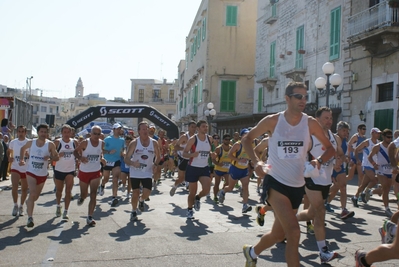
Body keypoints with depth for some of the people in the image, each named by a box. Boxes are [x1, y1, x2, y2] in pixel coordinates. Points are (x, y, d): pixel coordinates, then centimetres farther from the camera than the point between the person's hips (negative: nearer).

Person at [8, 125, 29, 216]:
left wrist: (28, 155, -24)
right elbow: (9, 151, 21)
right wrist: (9, 157, 1)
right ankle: (15, 205, 3)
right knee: (14, 187, -16)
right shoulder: (13, 142, 3)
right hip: (15, 168, 0)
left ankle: (21, 206, 30)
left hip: (26, 169, 0)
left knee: (24, 189, 11)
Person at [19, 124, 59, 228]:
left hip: (43, 174, 2)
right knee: (32, 194, -19)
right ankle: (30, 218, -17)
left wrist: (50, 157, -24)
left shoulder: (50, 144, -8)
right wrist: (22, 159, 6)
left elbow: (57, 157, -4)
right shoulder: (31, 142, -3)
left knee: (36, 196, 18)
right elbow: (23, 149, 17)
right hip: (31, 172, -1)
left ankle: (28, 204, 52)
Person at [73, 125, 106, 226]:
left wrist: (102, 159, -5)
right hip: (84, 171, -1)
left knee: (93, 195, -8)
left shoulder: (102, 143, -3)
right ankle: (81, 198, 54)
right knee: (84, 194, 14)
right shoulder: (85, 143, -14)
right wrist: (80, 158, -25)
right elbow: (75, 151, -5)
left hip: (96, 172, 2)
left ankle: (90, 217, -2)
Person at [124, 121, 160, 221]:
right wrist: (133, 163, -32)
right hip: (135, 172, -1)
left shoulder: (154, 143, -6)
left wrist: (155, 164, -8)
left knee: (147, 193, -10)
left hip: (147, 172, 1)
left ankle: (141, 200, 27)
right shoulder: (134, 143, -12)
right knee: (136, 192, 2)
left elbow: (158, 156, 11)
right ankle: (134, 212, 24)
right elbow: (126, 159, -12)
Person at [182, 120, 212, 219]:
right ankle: (189, 210, 28)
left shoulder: (210, 139, 2)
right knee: (192, 192, 5)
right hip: (193, 168, -4)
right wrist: (192, 154, -31)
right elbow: (184, 154, -12)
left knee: (207, 189, -14)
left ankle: (198, 198, 19)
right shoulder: (193, 139, -12)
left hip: (204, 168, 4)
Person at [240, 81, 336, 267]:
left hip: (297, 185, 4)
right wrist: (256, 161, -12)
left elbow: (330, 148, 7)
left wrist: (319, 161, -15)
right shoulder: (272, 121, -8)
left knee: (279, 233, 16)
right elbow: (247, 139, 3)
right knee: (293, 231, -20)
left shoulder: (310, 123, -3)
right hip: (275, 182, -4)